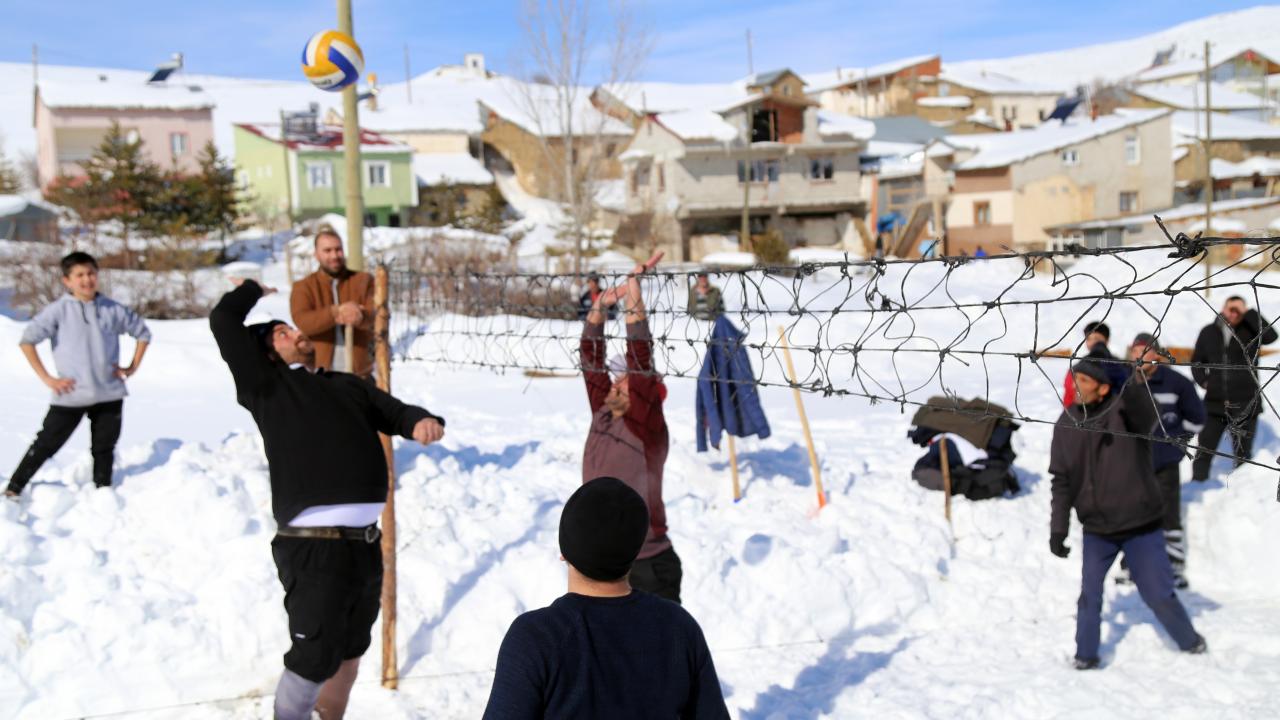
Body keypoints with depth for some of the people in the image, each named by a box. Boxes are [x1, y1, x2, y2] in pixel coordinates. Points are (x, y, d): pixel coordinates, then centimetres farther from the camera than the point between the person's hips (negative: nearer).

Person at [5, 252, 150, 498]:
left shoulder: (113, 310, 2)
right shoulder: (58, 310, -7)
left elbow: (143, 332, 15)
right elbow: (27, 340, -8)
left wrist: (132, 367, 7)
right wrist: (46, 378, -10)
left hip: (110, 394, 3)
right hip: (70, 395, -3)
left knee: (104, 448, 11)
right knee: (46, 445, 2)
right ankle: (12, 490, 14)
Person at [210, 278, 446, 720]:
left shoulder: (349, 386, 19)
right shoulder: (267, 385, 4)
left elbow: (395, 413, 9)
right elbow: (223, 322, -3)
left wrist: (421, 422, -14)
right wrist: (254, 290, 15)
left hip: (365, 544, 6)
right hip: (313, 547, -6)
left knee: (349, 652, 20)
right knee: (314, 659, -4)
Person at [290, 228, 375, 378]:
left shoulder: (364, 280, 7)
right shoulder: (304, 287, 4)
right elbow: (302, 321, -14)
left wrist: (360, 317, -33)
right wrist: (336, 312, -30)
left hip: (360, 374, 1)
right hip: (320, 375, -1)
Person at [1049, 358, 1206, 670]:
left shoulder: (1127, 409, -14)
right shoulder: (1067, 423, -3)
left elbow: (1145, 415, -41)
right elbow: (1061, 480, 3)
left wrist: (1138, 383, -63)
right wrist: (1057, 529, 1)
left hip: (1140, 526, -3)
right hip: (1096, 529, 3)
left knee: (1158, 593, 6)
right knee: (1090, 593, 1)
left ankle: (1190, 641, 32)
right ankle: (1085, 655, 18)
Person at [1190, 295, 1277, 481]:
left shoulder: (1250, 331, -2)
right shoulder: (1208, 332, 5)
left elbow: (1270, 335, -24)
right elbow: (1197, 361, 17)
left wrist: (1249, 313, -19)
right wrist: (1203, 380, 1)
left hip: (1245, 405, -2)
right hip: (1215, 403, 2)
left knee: (1243, 455, 8)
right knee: (1204, 451, 7)